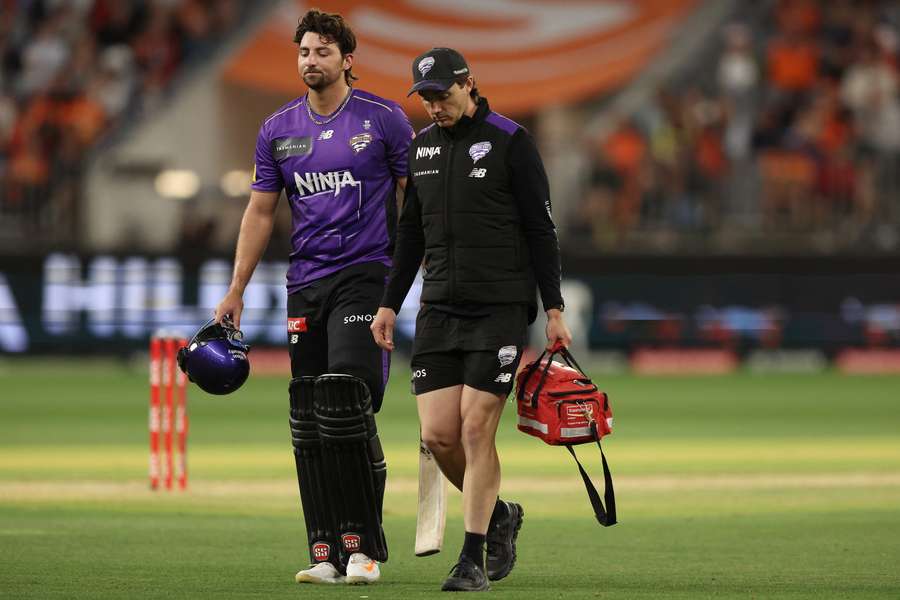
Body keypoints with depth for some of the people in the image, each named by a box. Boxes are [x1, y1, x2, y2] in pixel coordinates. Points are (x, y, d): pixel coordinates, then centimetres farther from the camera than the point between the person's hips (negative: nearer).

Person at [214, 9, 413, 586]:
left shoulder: (384, 119, 0)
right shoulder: (279, 129, 11)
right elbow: (260, 211, 17)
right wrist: (236, 290, 13)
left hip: (365, 278, -5)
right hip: (305, 284, 5)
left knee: (346, 407, -16)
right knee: (308, 423, 1)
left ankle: (364, 547, -8)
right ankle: (326, 553, 4)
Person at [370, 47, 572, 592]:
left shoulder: (510, 142, -4)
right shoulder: (421, 148, 12)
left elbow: (541, 230, -3)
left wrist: (554, 310, -7)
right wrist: (390, 304, 15)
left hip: (501, 308, -5)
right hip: (439, 310, 5)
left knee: (476, 429, -10)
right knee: (438, 433, -3)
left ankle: (473, 559, -4)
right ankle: (499, 514, 23)